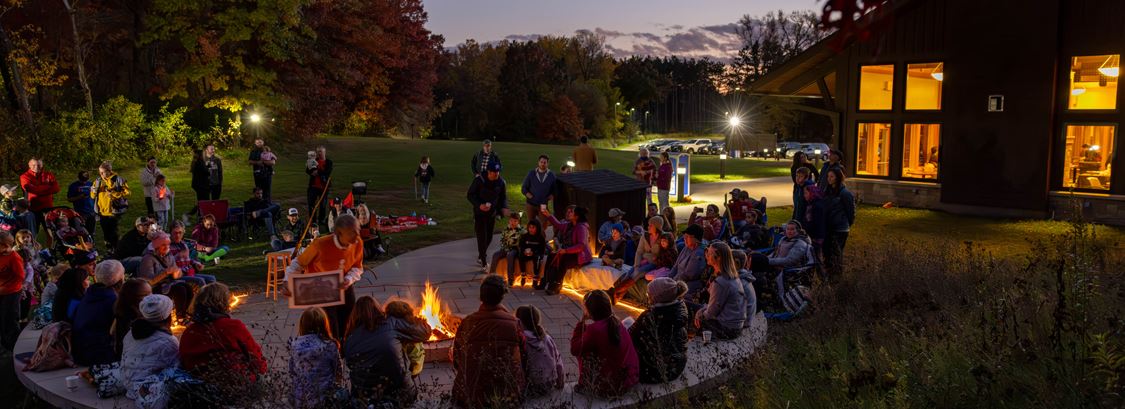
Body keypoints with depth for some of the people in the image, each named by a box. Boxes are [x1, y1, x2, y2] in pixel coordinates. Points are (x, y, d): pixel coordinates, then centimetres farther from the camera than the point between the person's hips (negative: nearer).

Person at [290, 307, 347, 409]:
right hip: (325, 398, -3)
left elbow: (292, 372, -2)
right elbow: (338, 371, -6)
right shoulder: (329, 345, -17)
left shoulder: (295, 345, -10)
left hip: (301, 398, 3)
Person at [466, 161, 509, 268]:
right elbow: (470, 195, -9)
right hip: (479, 213, -4)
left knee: (489, 237, 12)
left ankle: (480, 256, 35)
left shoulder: (501, 182, -4)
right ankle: (483, 261, 0)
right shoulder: (479, 180, -15)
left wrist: (503, 208, -12)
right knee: (482, 237, -7)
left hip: (492, 214, 4)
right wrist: (479, 205, -24)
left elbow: (503, 197, 8)